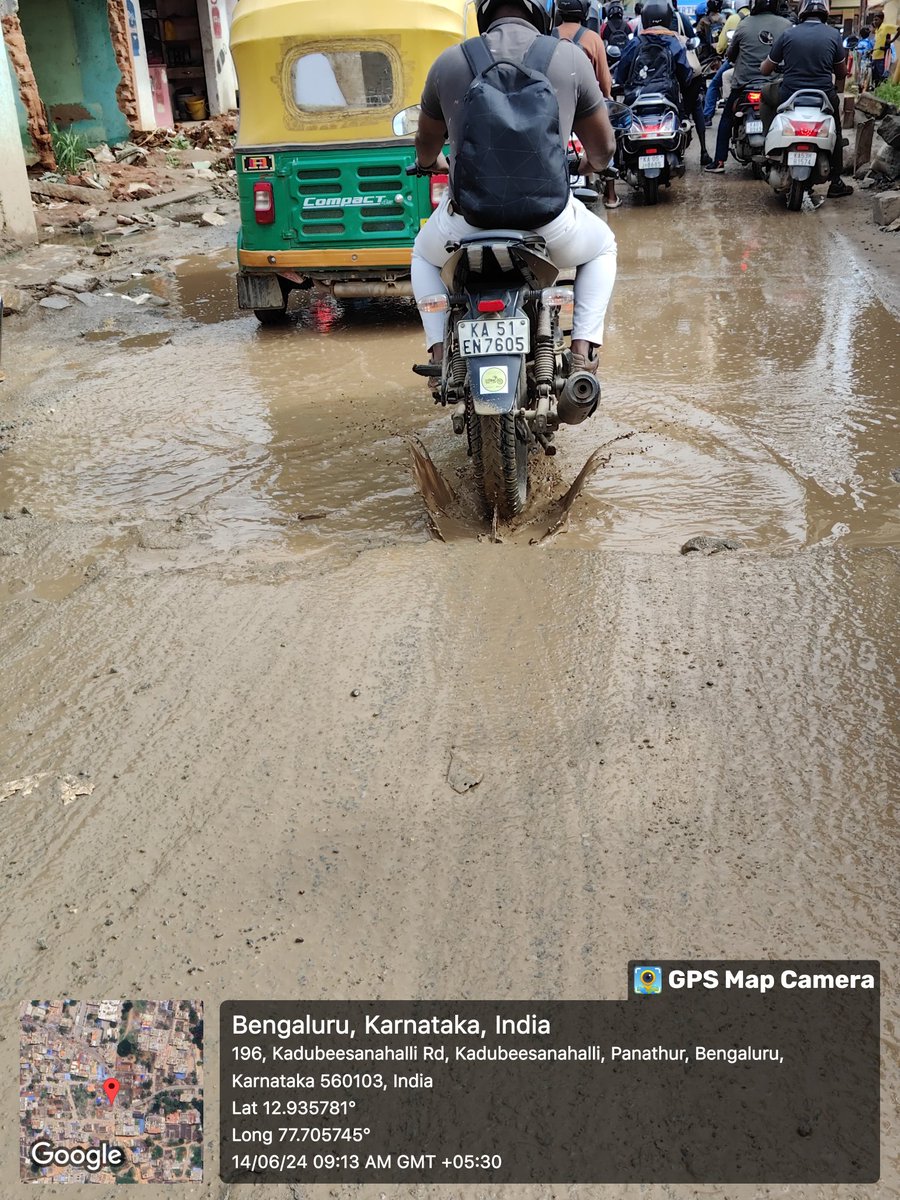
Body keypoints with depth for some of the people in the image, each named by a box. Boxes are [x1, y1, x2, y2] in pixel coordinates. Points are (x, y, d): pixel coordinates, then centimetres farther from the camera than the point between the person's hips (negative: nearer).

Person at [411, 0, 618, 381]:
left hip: (468, 219, 1)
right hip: (548, 220, 0)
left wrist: (429, 163, 44)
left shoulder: (449, 62, 4)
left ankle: (440, 351, 17)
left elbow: (426, 143, 20)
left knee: (425, 255, 34)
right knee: (602, 248, 31)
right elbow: (603, 147, 11)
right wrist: (594, 163, 36)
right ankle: (584, 351, 14)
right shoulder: (569, 58, 2)